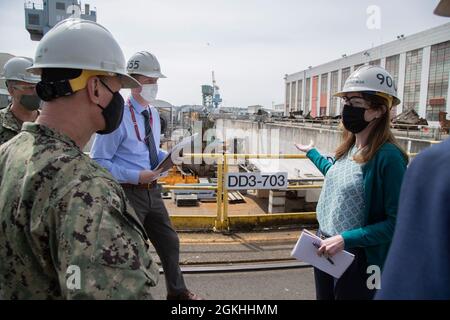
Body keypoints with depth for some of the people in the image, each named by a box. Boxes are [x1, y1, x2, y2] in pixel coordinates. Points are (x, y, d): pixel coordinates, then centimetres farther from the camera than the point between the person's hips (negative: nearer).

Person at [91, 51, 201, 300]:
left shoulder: (154, 114, 8)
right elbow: (98, 161, -15)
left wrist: (166, 158, -2)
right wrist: (135, 176, -23)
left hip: (152, 190, 8)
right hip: (128, 193, -8)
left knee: (170, 242, 18)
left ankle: (177, 292, 40)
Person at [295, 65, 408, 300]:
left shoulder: (388, 156, -22)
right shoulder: (349, 147, 1)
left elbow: (397, 222, -21)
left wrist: (345, 239, -25)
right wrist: (311, 153, 34)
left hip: (358, 260, -7)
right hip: (326, 249, 8)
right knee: (324, 296, 24)